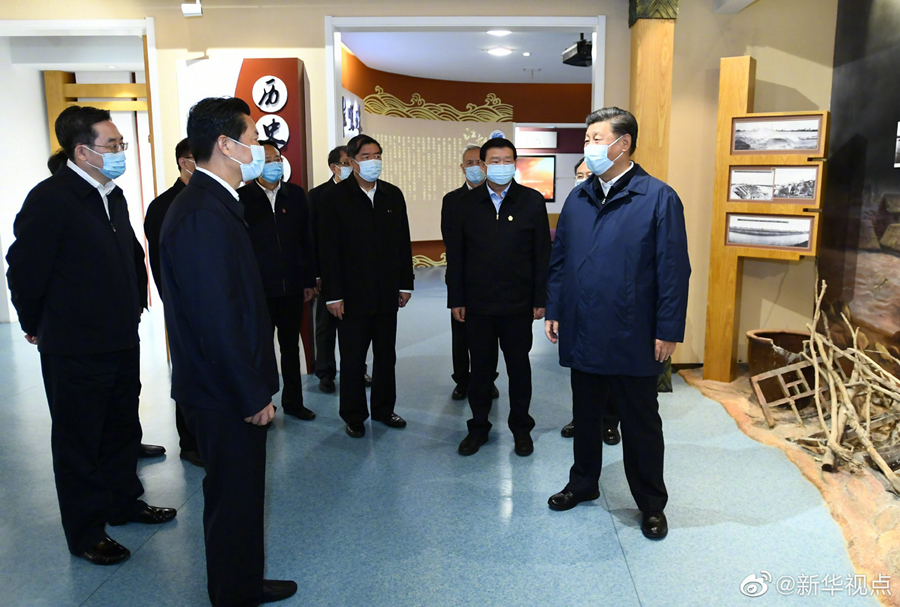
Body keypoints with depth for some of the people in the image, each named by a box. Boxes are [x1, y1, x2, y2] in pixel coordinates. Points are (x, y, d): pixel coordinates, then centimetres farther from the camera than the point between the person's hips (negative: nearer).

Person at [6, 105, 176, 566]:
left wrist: (135, 303, 17)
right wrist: (37, 327, -3)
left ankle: (124, 502, 40)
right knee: (79, 443, 9)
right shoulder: (50, 199, -18)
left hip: (122, 341, 8)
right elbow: (24, 270, -15)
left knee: (123, 429, 21)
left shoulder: (113, 195, 7)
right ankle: (85, 533, 25)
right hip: (75, 351, -7)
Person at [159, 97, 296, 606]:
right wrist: (254, 394, -18)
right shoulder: (204, 214, -23)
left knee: (240, 493, 22)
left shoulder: (210, 203, 10)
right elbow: (217, 319, -26)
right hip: (226, 394, -10)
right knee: (234, 498, 8)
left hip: (229, 389, 10)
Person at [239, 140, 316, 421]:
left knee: (291, 346, 14)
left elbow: (306, 240, 6)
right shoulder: (242, 197, -5)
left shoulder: (296, 194, 4)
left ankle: (293, 401, 29)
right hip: (258, 288, -3)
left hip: (292, 285, 3)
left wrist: (309, 280, 5)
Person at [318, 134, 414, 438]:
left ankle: (384, 408, 30)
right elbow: (328, 250, -8)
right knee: (352, 359, 7)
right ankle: (354, 416, 22)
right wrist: (333, 295, -11)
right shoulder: (334, 197, -6)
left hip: (387, 294, 4)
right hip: (353, 295, -4)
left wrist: (405, 284, 5)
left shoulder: (393, 195, 6)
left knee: (386, 355, 14)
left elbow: (403, 242, 8)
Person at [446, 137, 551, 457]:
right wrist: (456, 299, 0)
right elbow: (455, 255, 4)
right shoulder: (466, 204, 3)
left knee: (519, 365, 12)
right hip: (477, 303, 1)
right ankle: (478, 426, 26)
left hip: (518, 303, -1)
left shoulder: (532, 201, -1)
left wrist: (541, 299, -4)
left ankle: (521, 427, 28)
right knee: (480, 367, 11)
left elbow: (542, 254, -1)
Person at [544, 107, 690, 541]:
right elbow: (559, 260, 11)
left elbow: (673, 270, -11)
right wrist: (554, 310, 7)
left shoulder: (658, 198, -9)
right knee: (585, 416, 20)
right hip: (582, 335, 5)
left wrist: (668, 330, -13)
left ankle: (651, 503, 29)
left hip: (633, 339, -5)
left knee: (641, 425, 10)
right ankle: (583, 483, 40)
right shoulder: (577, 199, 7)